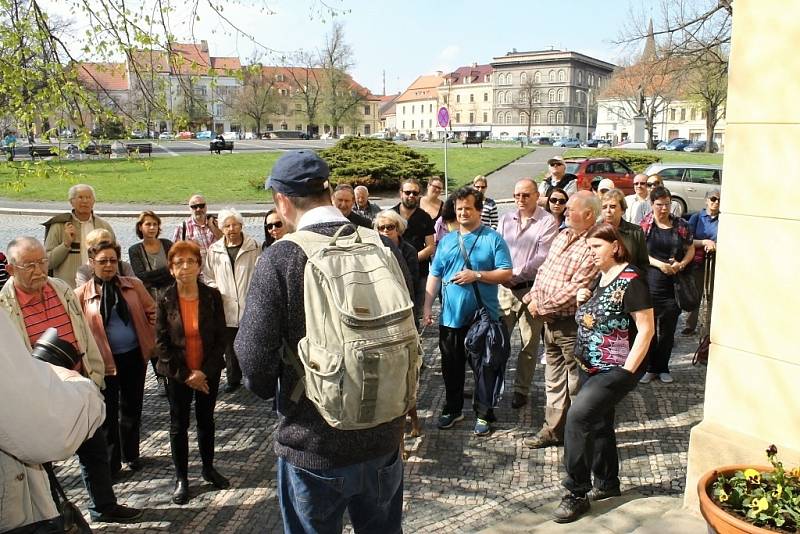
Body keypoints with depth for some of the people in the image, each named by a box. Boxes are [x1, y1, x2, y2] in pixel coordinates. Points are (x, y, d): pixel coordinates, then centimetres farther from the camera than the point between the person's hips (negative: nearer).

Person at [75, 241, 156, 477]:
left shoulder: (133, 285, -1)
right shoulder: (82, 294, -5)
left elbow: (152, 311, 6)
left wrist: (153, 340, 1)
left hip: (134, 356, 2)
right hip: (104, 361, -2)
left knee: (131, 408, 16)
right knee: (108, 413, 7)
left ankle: (131, 454, 34)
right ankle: (111, 462, 22)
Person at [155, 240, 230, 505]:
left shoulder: (212, 297, -7)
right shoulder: (165, 301, -8)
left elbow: (221, 338, -5)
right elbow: (161, 343, -8)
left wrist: (204, 372, -13)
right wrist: (185, 375, -13)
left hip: (209, 372, 1)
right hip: (177, 375, -1)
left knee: (206, 420, 16)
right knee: (179, 425, 10)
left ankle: (208, 468, 34)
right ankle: (181, 478, 25)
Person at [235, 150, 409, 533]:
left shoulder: (279, 259, -18)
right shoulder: (384, 248, -7)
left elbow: (254, 358, -17)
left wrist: (271, 390, 5)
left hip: (313, 447, -3)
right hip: (384, 439, 4)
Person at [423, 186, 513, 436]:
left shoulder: (493, 239, -3)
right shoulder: (446, 241, 9)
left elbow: (506, 274, -8)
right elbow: (434, 276, 9)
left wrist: (476, 275, -18)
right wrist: (427, 307, 2)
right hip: (451, 317, 4)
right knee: (451, 368, 14)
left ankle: (484, 414, 20)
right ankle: (453, 409, 31)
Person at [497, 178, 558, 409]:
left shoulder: (548, 222, -6)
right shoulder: (506, 219, 9)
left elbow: (542, 258, -14)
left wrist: (516, 275, -17)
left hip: (531, 288, -4)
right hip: (505, 288, 4)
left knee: (529, 344, 6)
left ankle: (521, 390, 19)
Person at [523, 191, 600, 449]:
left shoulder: (592, 246, -20)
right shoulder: (562, 236, 9)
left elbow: (575, 288, -25)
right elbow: (543, 270, 15)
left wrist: (543, 306, -16)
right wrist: (534, 297, 1)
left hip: (572, 324, -9)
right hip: (550, 320, 9)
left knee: (577, 383, 6)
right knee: (554, 379, 20)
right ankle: (554, 428, 34)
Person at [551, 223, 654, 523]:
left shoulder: (630, 280, -16)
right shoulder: (600, 277, 9)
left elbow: (646, 329, -17)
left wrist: (627, 371, -19)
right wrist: (582, 301, 0)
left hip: (615, 370, -9)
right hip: (590, 368, 9)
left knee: (578, 416, -18)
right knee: (598, 423, 17)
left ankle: (577, 493, -5)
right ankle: (607, 484, 35)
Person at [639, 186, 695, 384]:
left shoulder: (680, 224, 8)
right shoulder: (644, 225, 0)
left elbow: (691, 249, 14)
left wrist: (681, 264, -5)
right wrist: (660, 264, -15)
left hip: (674, 283, 3)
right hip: (649, 283, -2)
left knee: (668, 328, 8)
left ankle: (663, 368, 22)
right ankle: (650, 367, 16)